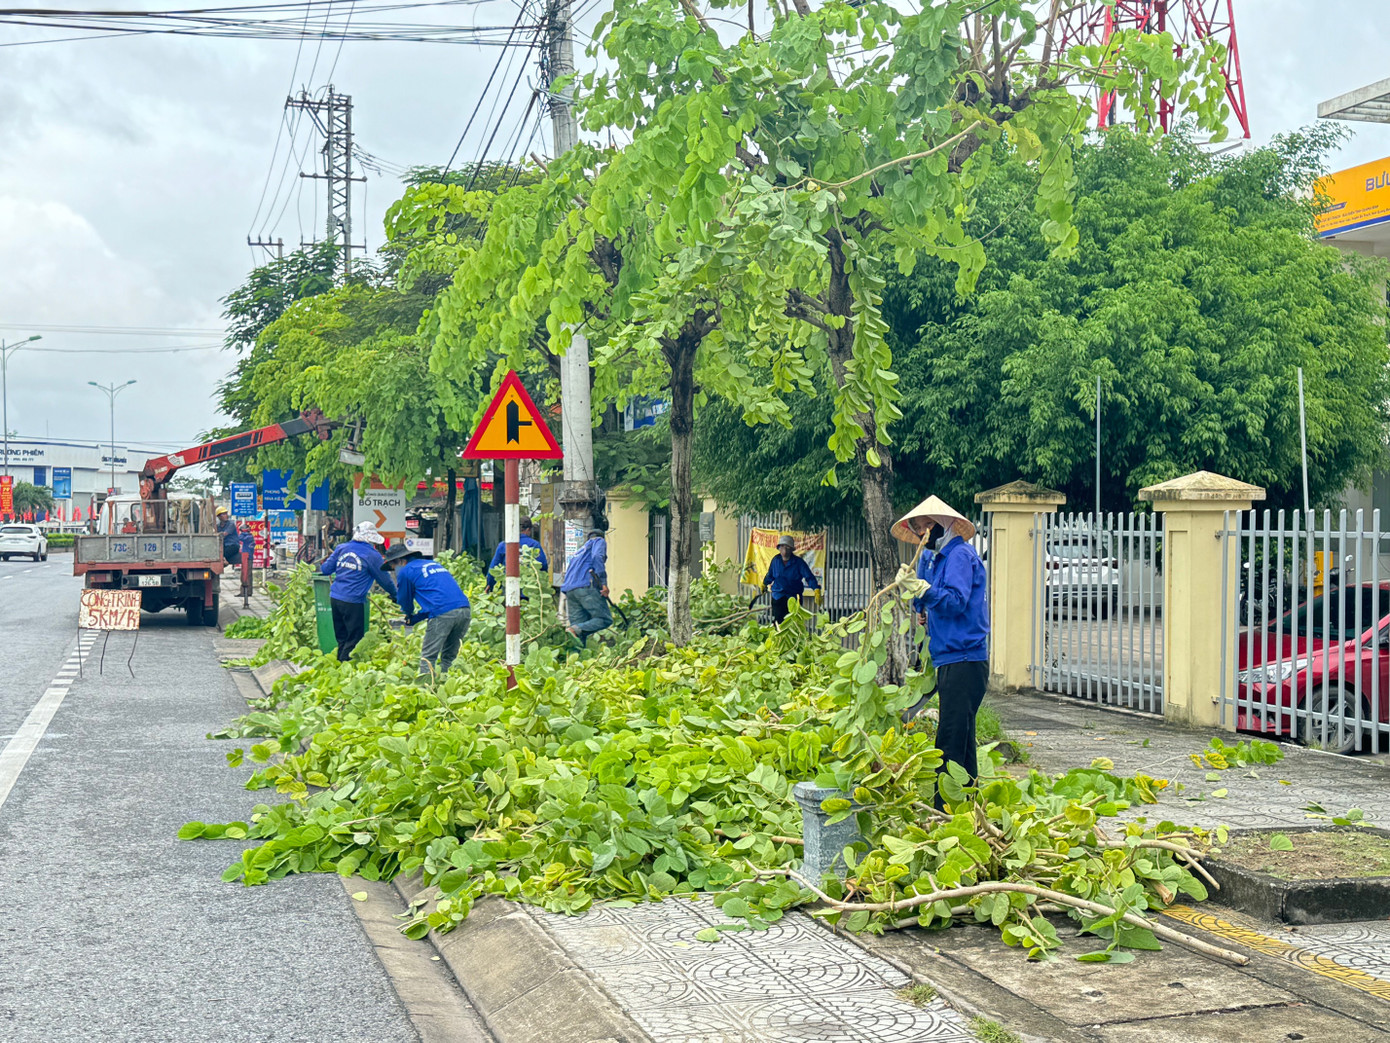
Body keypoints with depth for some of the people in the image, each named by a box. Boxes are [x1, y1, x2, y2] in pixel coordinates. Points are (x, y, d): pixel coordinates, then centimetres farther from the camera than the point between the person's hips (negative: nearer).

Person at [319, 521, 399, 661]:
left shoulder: (341, 548, 9)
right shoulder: (372, 555, -5)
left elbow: (325, 569, 13)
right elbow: (384, 580, 3)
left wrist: (322, 566, 37)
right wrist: (394, 595, 19)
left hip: (334, 598, 6)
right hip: (353, 602, -6)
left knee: (341, 637, 17)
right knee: (354, 639, 2)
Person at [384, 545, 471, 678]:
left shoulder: (405, 571, 9)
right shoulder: (433, 564, 30)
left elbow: (404, 601, 21)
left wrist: (410, 616, 42)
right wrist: (415, 619, 38)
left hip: (443, 614, -7)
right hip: (465, 611, 7)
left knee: (428, 657, 1)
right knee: (449, 657, 16)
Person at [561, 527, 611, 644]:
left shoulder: (578, 551, 37)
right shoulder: (599, 541, 17)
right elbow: (597, 556, -4)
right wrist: (603, 582, -13)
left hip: (568, 590, 7)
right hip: (586, 586, -7)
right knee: (605, 620, -8)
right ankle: (576, 629, -29)